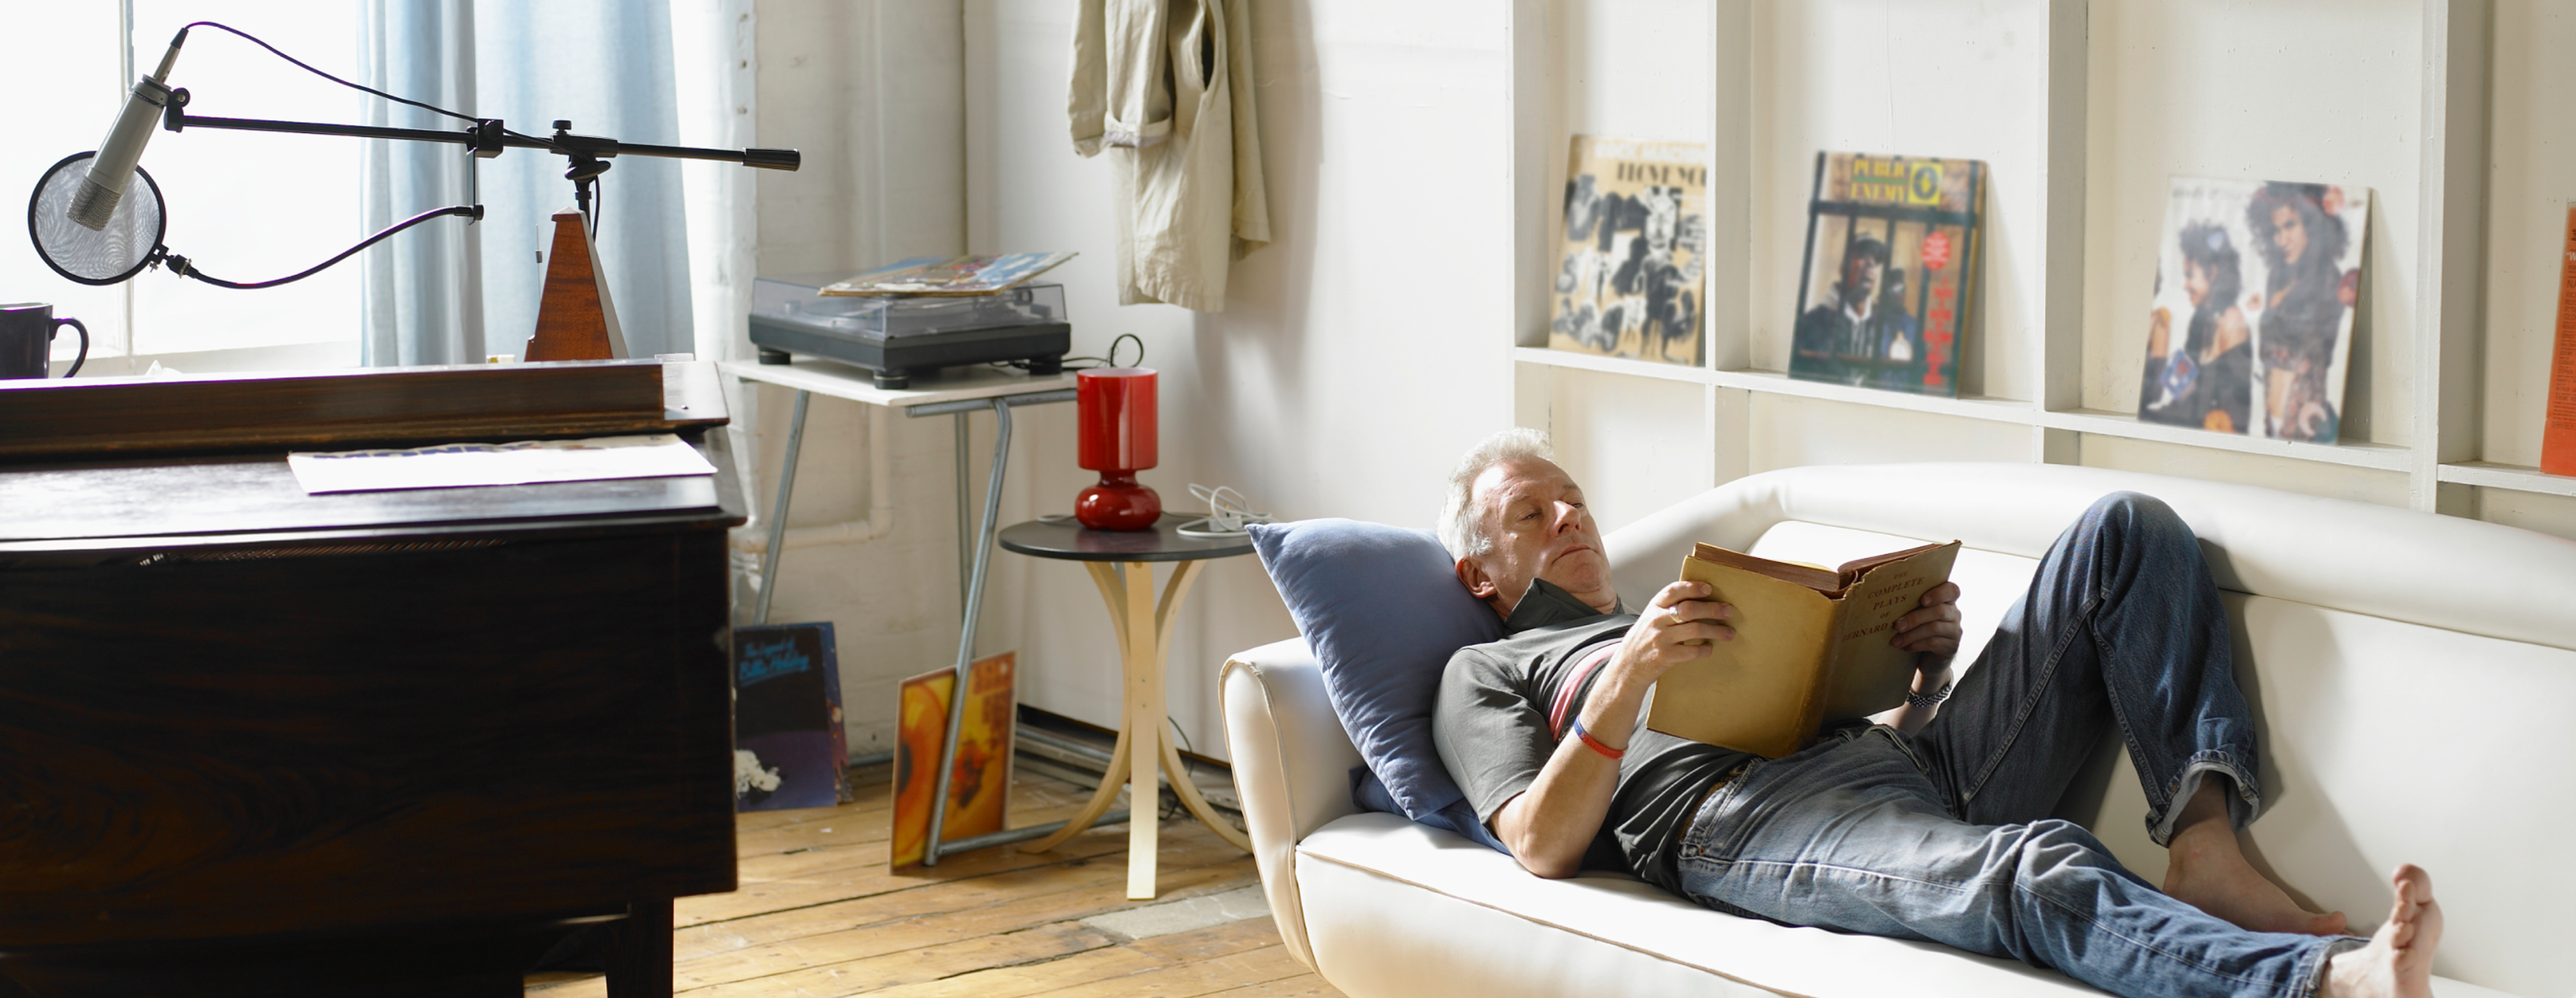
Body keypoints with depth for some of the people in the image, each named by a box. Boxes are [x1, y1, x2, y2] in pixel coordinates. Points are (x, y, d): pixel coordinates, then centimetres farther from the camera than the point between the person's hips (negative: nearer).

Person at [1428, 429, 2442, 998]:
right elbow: (1544, 847, 1)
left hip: (1905, 758, 7)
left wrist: (1929, 659, 11)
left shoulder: (1698, 613, 42)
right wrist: (1629, 676, -9)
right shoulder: (1486, 674, 23)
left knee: (2127, 531, -5)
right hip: (1744, 818, -7)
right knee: (2043, 870, -39)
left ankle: (2204, 849, -22)